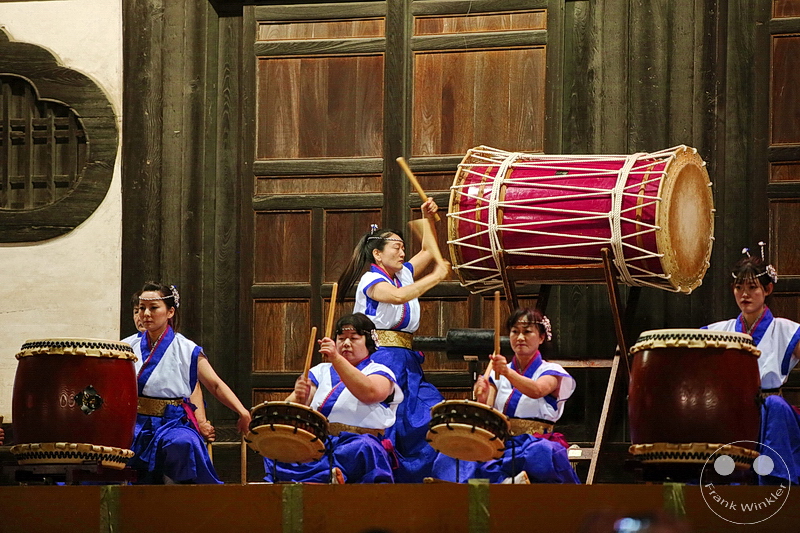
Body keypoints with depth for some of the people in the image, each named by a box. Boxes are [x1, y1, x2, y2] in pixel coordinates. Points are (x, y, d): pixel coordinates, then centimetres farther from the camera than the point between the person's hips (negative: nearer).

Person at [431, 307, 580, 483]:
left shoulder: (551, 371, 6)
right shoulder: (497, 376, 18)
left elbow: (537, 391, -19)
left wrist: (508, 373, -37)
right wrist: (482, 400, -19)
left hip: (535, 444, -3)